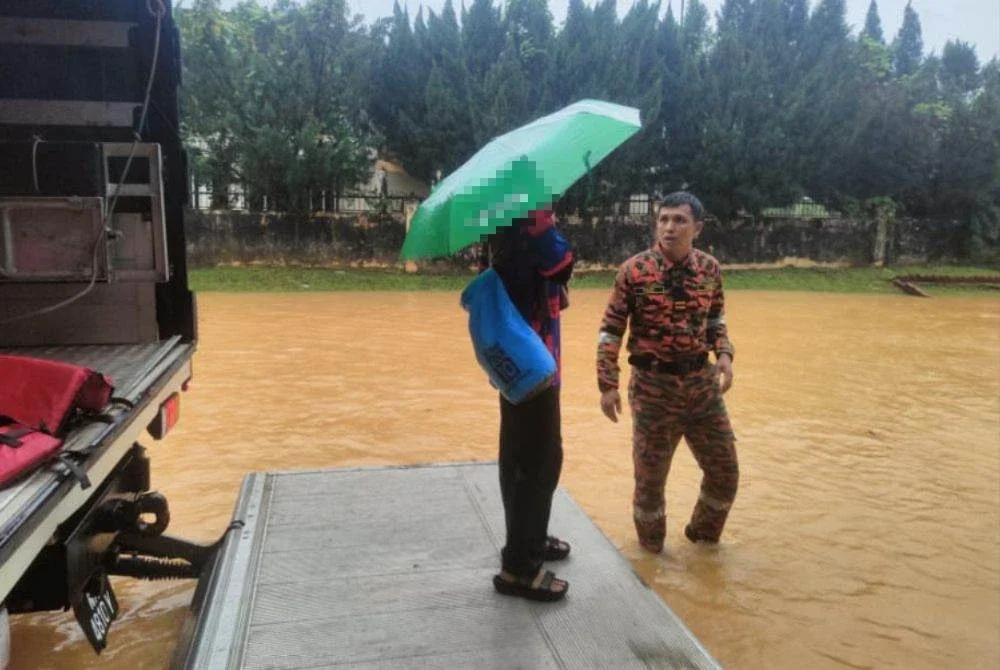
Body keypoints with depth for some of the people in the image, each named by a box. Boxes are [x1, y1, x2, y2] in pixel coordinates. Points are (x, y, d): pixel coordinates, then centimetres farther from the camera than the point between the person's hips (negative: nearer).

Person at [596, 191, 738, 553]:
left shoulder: (710, 268, 0)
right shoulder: (634, 270, -11)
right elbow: (611, 330, -7)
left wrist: (724, 353, -4)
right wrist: (608, 385, -12)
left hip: (702, 382, 4)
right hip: (653, 386, -4)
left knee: (725, 472, 13)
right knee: (650, 476, 8)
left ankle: (703, 535, 40)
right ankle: (651, 549, 33)